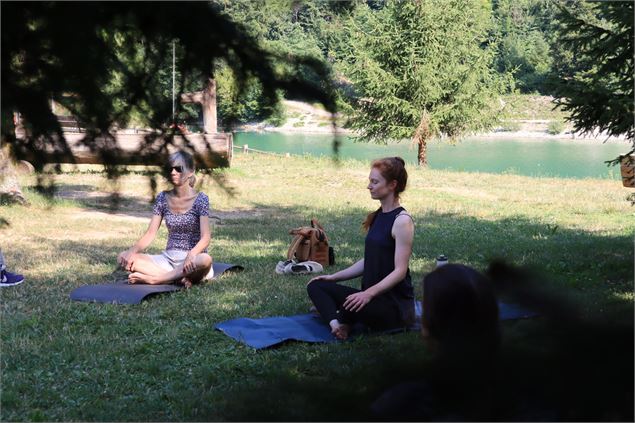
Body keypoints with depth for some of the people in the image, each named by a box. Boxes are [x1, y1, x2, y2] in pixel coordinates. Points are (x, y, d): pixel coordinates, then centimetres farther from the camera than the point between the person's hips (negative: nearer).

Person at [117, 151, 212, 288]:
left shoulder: (200, 199, -6)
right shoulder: (163, 198, 6)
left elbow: (205, 238, -16)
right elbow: (150, 234, 2)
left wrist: (191, 255, -37)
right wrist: (132, 250, -18)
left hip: (192, 261, -4)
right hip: (168, 258, 4)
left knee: (205, 260, -40)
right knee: (123, 257, -16)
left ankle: (152, 278, -30)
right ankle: (179, 278, -27)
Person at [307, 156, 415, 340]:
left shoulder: (402, 220, -15)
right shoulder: (378, 216, 12)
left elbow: (400, 271, -20)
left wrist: (369, 293, -31)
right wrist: (334, 277, 13)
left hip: (396, 304, -9)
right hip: (372, 296, 9)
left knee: (353, 305, -38)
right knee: (316, 286, -2)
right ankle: (335, 323, -27)